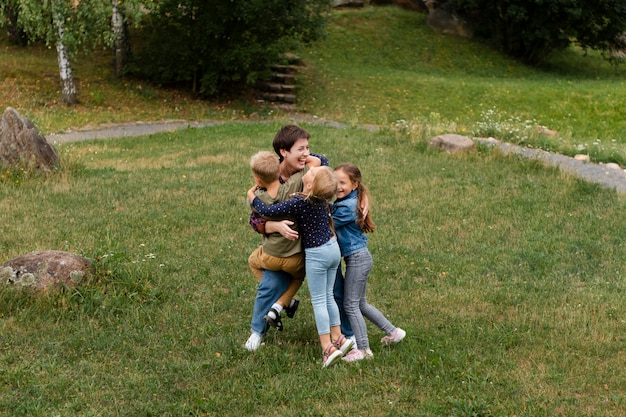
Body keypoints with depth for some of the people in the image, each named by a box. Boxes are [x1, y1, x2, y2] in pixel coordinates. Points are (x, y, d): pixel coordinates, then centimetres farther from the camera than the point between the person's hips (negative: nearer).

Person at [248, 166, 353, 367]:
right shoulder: (321, 196, -2)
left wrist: (252, 196, -2)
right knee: (328, 296, 18)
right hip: (333, 248, 7)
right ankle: (338, 338, 24)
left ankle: (328, 348, 1)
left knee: (318, 301, 1)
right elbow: (322, 161, 17)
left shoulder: (300, 202, -22)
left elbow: (267, 211, -18)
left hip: (317, 254, -7)